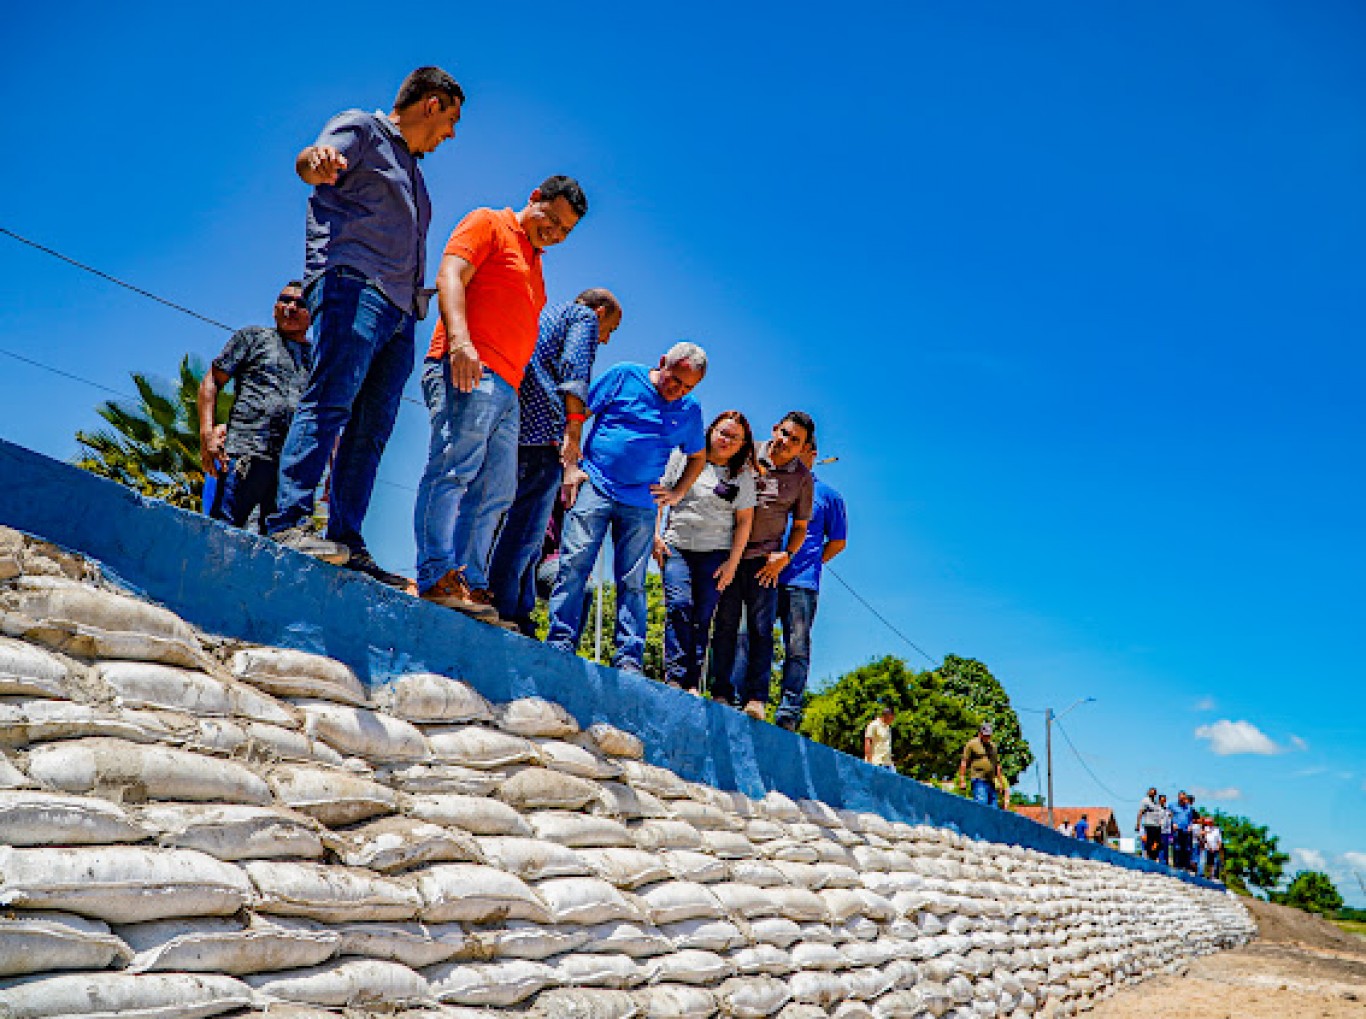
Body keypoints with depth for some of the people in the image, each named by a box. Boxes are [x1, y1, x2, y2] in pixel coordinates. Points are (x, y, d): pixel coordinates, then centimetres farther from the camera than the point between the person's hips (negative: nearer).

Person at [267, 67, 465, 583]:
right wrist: (316, 160, -37)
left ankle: (346, 542, -3)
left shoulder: (411, 168, 32)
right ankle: (289, 520, -26)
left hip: (399, 309, 8)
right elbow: (310, 161, -14)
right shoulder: (361, 128, 8)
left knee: (372, 428, 0)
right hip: (352, 284, -8)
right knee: (330, 401, -21)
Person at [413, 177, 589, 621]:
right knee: (456, 465, -19)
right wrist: (460, 341, -25)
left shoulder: (534, 264, 31)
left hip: (506, 387, 9)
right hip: (468, 371, -9)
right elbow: (450, 275, -8)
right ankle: (438, 576, -25)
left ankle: (470, 584, 1)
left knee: (496, 492, 2)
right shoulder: (489, 224, 8)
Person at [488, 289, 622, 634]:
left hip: (511, 424, 8)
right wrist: (573, 431, -14)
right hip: (542, 430, -8)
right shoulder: (585, 316, 9)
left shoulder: (546, 314, 33)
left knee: (520, 523, 8)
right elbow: (574, 372, -8)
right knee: (527, 528, -10)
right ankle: (504, 609, -13)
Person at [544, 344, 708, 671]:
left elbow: (698, 457, 26)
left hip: (642, 504, 3)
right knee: (574, 564, -10)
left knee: (632, 583, 1)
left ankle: (628, 659, 2)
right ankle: (560, 643, -6)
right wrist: (571, 466, -5)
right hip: (595, 486, -2)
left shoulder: (690, 410, 12)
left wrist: (677, 493, 12)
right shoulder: (624, 376, 2)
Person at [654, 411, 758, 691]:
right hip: (675, 547, 0)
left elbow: (744, 521, 5)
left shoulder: (742, 474, 6)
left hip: (715, 553, 0)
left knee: (702, 617, -5)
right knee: (679, 605, -16)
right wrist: (656, 535, 1)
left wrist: (732, 563, -2)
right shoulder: (684, 456, 7)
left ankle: (692, 684, -3)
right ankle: (674, 677, -16)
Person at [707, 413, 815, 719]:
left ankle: (755, 698, -1)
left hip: (765, 560, 0)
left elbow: (800, 526, 12)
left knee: (760, 628, -3)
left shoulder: (802, 478, 5)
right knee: (725, 623, 0)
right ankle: (722, 692, 5)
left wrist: (786, 556, -5)